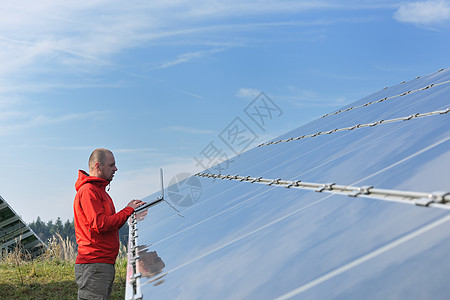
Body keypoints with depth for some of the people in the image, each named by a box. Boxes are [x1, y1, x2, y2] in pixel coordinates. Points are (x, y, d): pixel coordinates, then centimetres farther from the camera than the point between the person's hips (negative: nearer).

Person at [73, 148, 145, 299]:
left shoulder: (100, 191, 23)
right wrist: (128, 210, -10)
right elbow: (100, 224, -19)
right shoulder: (88, 190, -10)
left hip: (106, 264, 10)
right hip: (93, 265, -10)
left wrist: (131, 209, 8)